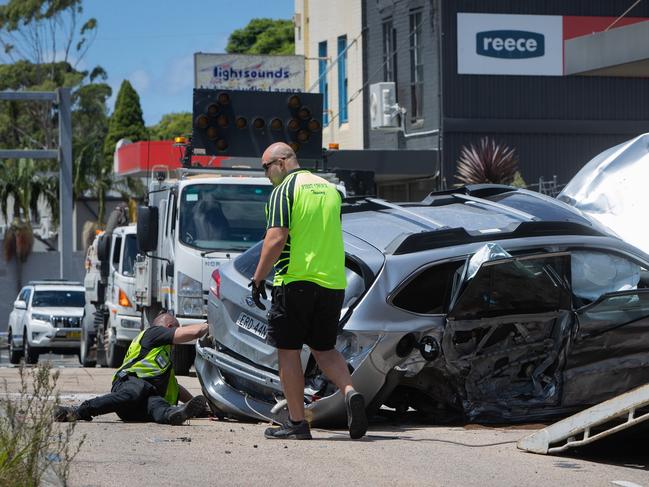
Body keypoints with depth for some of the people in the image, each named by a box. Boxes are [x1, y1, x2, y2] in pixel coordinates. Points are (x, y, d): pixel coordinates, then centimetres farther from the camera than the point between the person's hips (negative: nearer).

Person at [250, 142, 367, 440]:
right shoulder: (330, 189, 15)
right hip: (333, 282, 6)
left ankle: (296, 423, 4)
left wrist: (258, 278, -9)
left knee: (288, 352, 4)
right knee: (324, 349, 15)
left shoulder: (284, 191, -6)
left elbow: (276, 239, -15)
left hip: (295, 280, -6)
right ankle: (350, 392, -11)